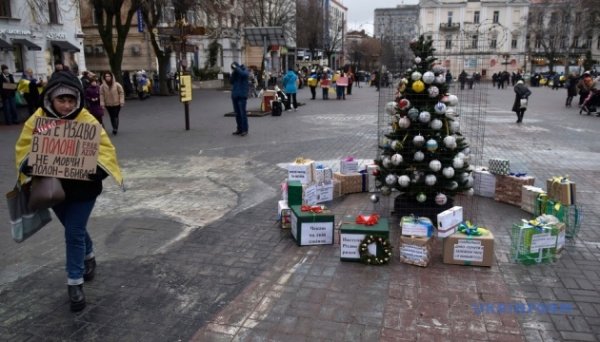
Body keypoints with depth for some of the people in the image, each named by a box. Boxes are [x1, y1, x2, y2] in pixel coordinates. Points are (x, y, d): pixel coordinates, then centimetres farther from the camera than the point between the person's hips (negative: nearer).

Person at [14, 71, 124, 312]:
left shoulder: (87, 120, -17)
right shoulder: (37, 120, -8)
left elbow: (105, 149, -18)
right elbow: (23, 147, -2)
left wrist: (97, 169, -37)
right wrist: (28, 165, -23)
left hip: (83, 188, -4)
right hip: (53, 188, 4)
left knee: (74, 234, -2)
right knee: (74, 230, 22)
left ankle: (75, 284, 12)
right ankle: (89, 257, 50)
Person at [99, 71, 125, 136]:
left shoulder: (117, 84, -10)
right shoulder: (102, 86, -6)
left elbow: (121, 93, -5)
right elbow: (101, 95, -3)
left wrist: (122, 101, -11)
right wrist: (102, 103, -8)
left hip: (117, 103, -2)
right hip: (108, 104, 2)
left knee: (116, 116, -5)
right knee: (112, 117, 10)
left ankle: (115, 128, -7)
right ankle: (115, 129, 21)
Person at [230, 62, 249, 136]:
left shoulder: (244, 71, -3)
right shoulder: (234, 73, 12)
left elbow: (243, 74, -26)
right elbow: (231, 81, 3)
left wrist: (236, 68, -19)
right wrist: (232, 73, -8)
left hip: (242, 96, -6)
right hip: (235, 95, 6)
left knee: (243, 113, -7)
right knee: (237, 113, 9)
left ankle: (245, 130, -3)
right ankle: (239, 129, 16)